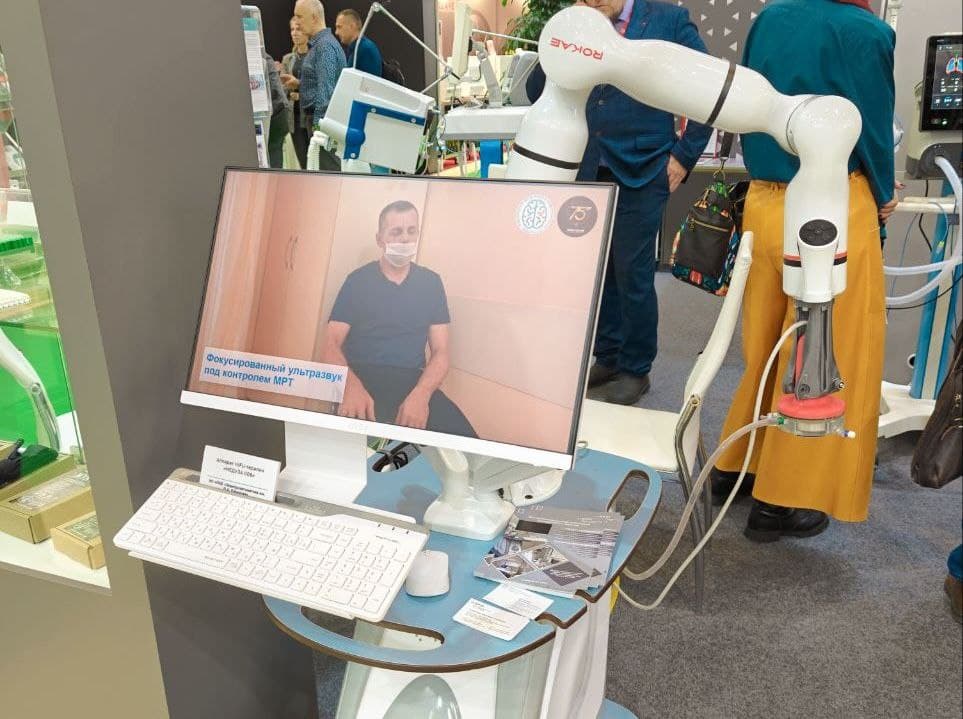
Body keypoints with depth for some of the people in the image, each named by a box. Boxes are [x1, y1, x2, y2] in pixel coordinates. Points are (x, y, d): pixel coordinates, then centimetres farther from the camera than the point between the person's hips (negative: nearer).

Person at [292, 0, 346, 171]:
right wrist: (300, 84, 16)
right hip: (316, 116, 10)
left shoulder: (325, 45, -14)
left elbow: (325, 89, -21)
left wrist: (318, 124, -22)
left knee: (329, 168, -8)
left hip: (322, 118, -10)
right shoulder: (318, 43, 16)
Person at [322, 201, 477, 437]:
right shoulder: (358, 281, 6)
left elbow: (440, 351, 6)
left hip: (413, 381, 3)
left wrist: (420, 395, -16)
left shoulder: (431, 283, 11)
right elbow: (332, 344, 0)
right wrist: (352, 387, -23)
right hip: (361, 377, -3)